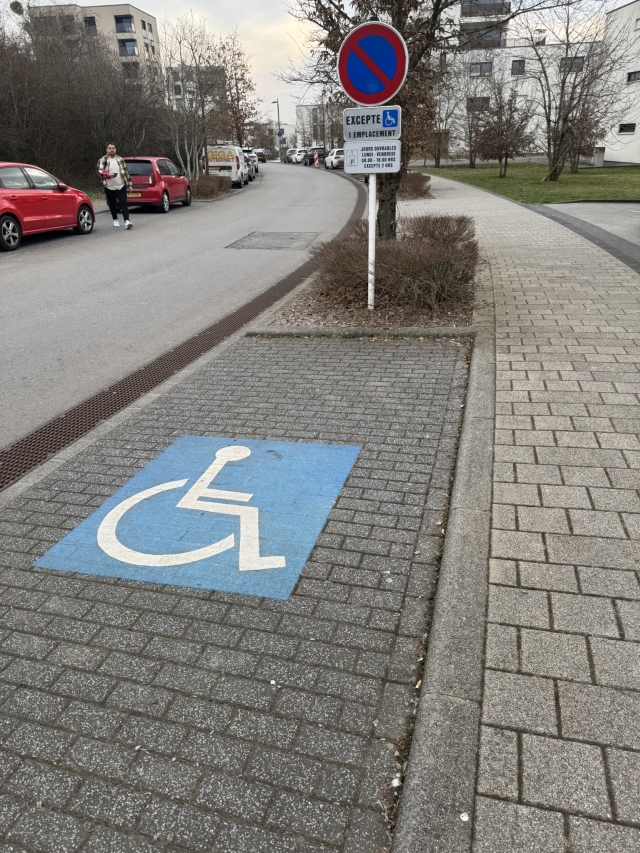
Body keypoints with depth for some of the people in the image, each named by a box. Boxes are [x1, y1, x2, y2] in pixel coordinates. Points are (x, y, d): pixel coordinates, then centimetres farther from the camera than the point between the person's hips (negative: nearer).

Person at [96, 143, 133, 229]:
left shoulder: (120, 159, 9)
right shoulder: (102, 160, 0)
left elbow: (126, 171, 12)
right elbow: (99, 173, -8)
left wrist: (129, 184, 8)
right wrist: (108, 176, -25)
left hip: (121, 186, 0)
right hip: (109, 187, 0)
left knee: (123, 203, -11)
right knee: (112, 205, 9)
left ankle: (126, 221, -17)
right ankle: (115, 220, 25)